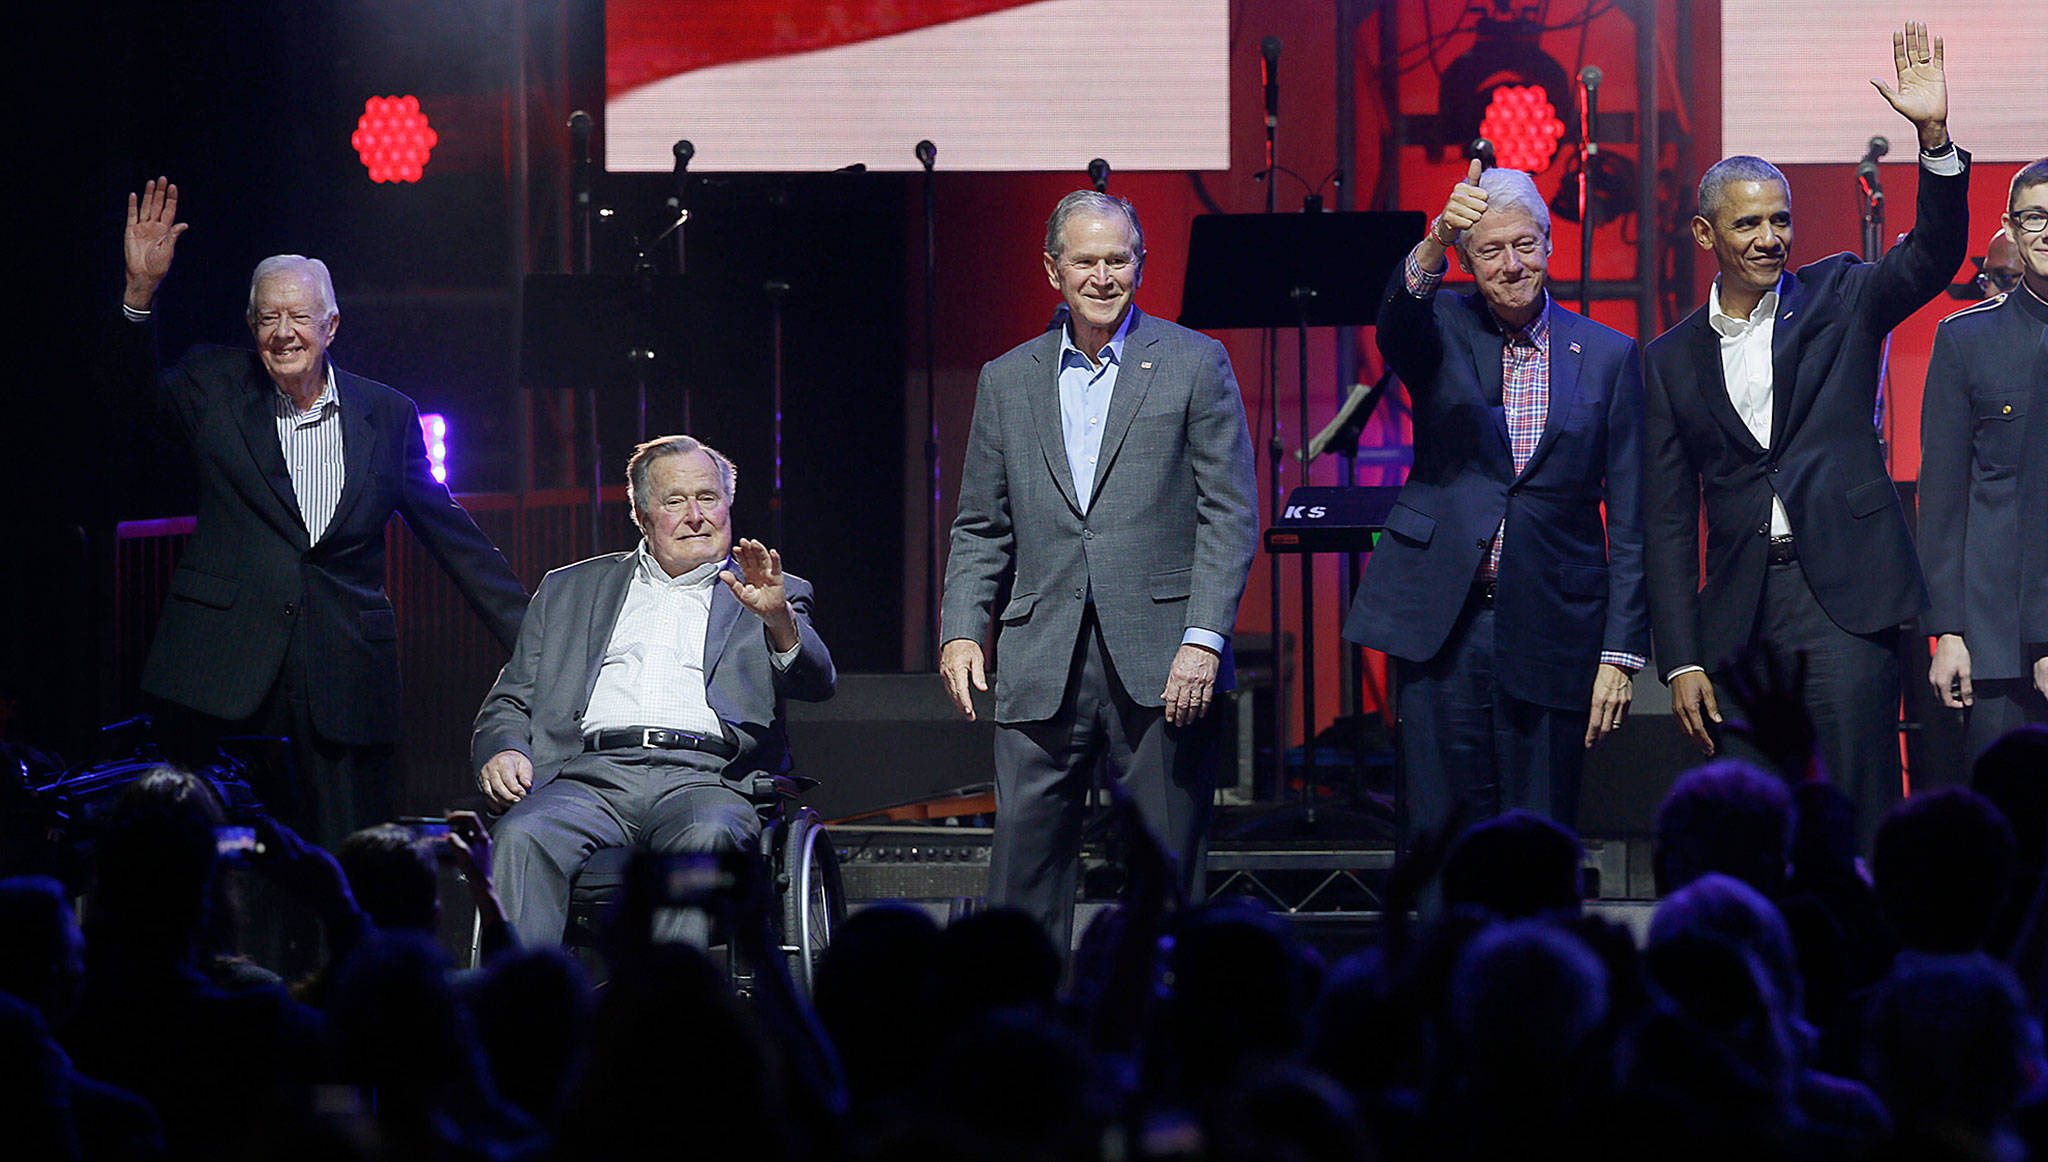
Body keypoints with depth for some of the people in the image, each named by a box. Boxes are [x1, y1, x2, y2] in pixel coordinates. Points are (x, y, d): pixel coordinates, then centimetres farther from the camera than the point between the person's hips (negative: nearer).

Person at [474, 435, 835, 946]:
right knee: (521, 837, -31)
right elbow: (509, 703, 25)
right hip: (592, 775, 2)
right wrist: (502, 750, 0)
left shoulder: (775, 597, 22)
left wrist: (778, 619, -20)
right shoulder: (570, 589, 27)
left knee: (705, 838, -37)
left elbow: (815, 682, 3)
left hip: (706, 776, -2)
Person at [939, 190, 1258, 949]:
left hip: (1161, 662, -2)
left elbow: (1230, 514, 0)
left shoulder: (1195, 365, 5)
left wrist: (1204, 639, -10)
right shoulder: (1008, 381, 14)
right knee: (1024, 865, -2)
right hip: (1043, 668, 2)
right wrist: (960, 629, 0)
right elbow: (980, 528, 16)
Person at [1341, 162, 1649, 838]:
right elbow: (1397, 320, -21)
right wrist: (1435, 241, -40)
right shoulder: (1441, 332, 6)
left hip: (1549, 632, 0)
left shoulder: (1607, 357, 5)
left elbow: (1629, 523, 4)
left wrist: (1620, 653, -2)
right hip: (1440, 630, 0)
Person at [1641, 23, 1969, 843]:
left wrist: (1934, 137, -24)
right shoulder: (1672, 361, 13)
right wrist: (1682, 660, 4)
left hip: (1843, 591, -3)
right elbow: (1669, 521, 11)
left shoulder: (1838, 299, 9)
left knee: (1860, 820, -9)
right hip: (1739, 613, 3)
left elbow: (1932, 258, -9)